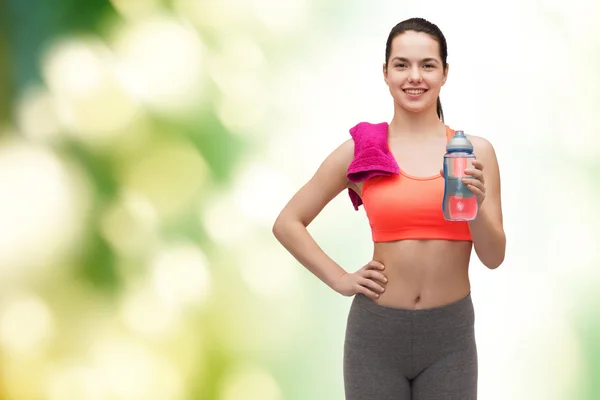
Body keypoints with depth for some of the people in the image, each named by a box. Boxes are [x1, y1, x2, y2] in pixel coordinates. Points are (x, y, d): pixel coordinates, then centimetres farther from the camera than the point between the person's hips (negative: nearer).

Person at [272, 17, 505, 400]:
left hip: (450, 337, 1)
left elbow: (494, 257, 0)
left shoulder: (476, 152, -1)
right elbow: (287, 223, 5)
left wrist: (476, 205, -18)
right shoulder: (360, 151, -3)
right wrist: (340, 279, -4)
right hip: (376, 330, 0)